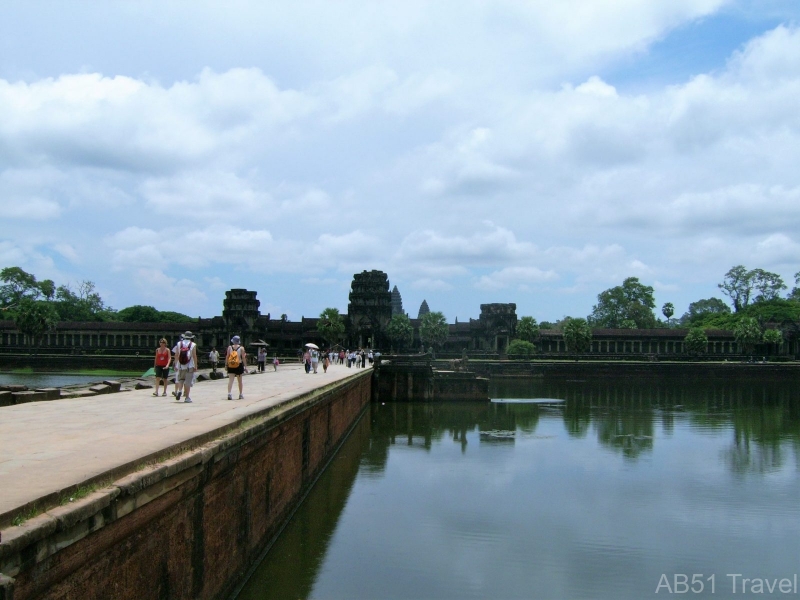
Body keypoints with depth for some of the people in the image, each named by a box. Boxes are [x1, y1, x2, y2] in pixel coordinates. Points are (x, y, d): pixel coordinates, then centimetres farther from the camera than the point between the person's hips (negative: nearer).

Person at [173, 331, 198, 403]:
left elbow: (176, 355, 5)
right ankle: (187, 397, 3)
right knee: (188, 381, 2)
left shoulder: (179, 344, 5)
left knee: (180, 379, 20)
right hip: (189, 367, -3)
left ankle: (179, 390, -5)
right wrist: (195, 366, -2)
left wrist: (176, 365, 11)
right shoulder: (193, 345, -3)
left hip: (180, 366, 3)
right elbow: (194, 356, -7)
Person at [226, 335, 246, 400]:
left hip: (231, 366, 1)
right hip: (239, 365, -1)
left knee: (230, 380, -3)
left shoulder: (229, 347, -1)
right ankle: (240, 395, 22)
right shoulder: (241, 348, -5)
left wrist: (226, 365, 7)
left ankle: (229, 393, -20)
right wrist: (244, 366, 0)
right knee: (240, 381, 13)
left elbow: (227, 357, 0)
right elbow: (243, 358, -6)